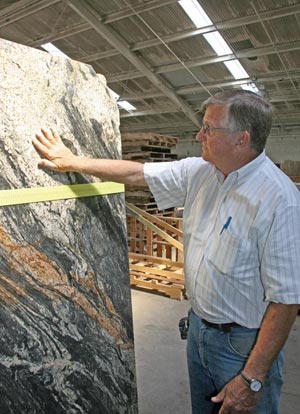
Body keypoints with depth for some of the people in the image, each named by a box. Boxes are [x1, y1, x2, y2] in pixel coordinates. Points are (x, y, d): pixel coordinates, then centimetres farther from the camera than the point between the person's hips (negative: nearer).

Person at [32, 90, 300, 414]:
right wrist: (73, 162, 8)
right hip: (198, 327, 7)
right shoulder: (198, 172, -3)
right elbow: (137, 173, 4)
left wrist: (252, 379, -21)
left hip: (244, 343, -6)